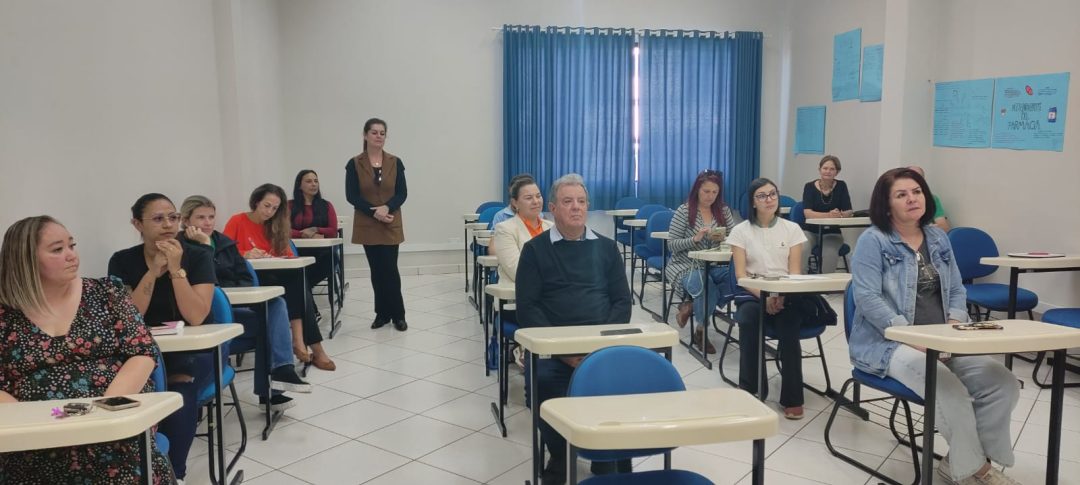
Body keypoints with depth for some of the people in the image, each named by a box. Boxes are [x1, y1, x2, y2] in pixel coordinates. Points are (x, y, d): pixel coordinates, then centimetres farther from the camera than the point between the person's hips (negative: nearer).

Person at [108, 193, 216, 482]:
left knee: (179, 397, -32)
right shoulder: (122, 261, 0)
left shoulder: (198, 257, -6)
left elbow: (196, 317, -17)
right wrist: (153, 271, -18)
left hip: (193, 352, -1)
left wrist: (176, 269, -21)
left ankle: (173, 473, -12)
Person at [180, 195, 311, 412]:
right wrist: (205, 245, -17)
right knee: (269, 322, -23)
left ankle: (281, 369, -24)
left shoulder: (224, 241, 15)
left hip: (232, 307, 6)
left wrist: (224, 289, -7)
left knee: (276, 303, -20)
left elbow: (246, 279, 13)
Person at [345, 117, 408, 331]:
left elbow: (402, 193, -1)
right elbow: (352, 196, -5)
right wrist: (374, 212, -16)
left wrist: (387, 208, -19)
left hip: (391, 225, 0)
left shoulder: (395, 162, 3)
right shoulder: (354, 164, 0)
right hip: (367, 225, 0)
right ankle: (382, 313, 17)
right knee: (377, 270, 6)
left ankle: (397, 315, 4)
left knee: (390, 269, -5)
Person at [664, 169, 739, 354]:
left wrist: (724, 238, -18)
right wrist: (695, 239, -21)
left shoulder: (724, 210, 8)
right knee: (706, 288, -33)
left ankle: (691, 306, -8)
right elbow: (672, 245, -6)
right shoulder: (684, 211, -4)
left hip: (715, 266, 4)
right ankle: (702, 330, -1)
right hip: (686, 267, -4)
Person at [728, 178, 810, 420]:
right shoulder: (741, 230, 4)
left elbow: (795, 272, 1)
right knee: (748, 318, -35)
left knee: (788, 323, -32)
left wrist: (781, 297, -19)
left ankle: (792, 397, -21)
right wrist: (764, 297, -20)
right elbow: (740, 274, -3)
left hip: (786, 294, 1)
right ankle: (751, 390, -23)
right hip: (752, 293, 0)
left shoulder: (792, 229, 8)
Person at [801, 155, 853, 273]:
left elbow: (848, 212, -3)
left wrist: (839, 214, -26)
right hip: (810, 231, -1)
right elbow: (807, 213, -15)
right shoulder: (810, 187, -3)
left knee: (830, 254, -30)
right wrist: (829, 215, -30)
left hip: (832, 233, 1)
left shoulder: (841, 186, 3)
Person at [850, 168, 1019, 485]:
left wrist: (954, 325, -5)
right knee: (950, 390, -29)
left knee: (1003, 383, -14)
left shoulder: (938, 239, 14)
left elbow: (957, 291, 17)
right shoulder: (873, 241, -6)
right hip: (888, 343, -6)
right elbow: (867, 298, -15)